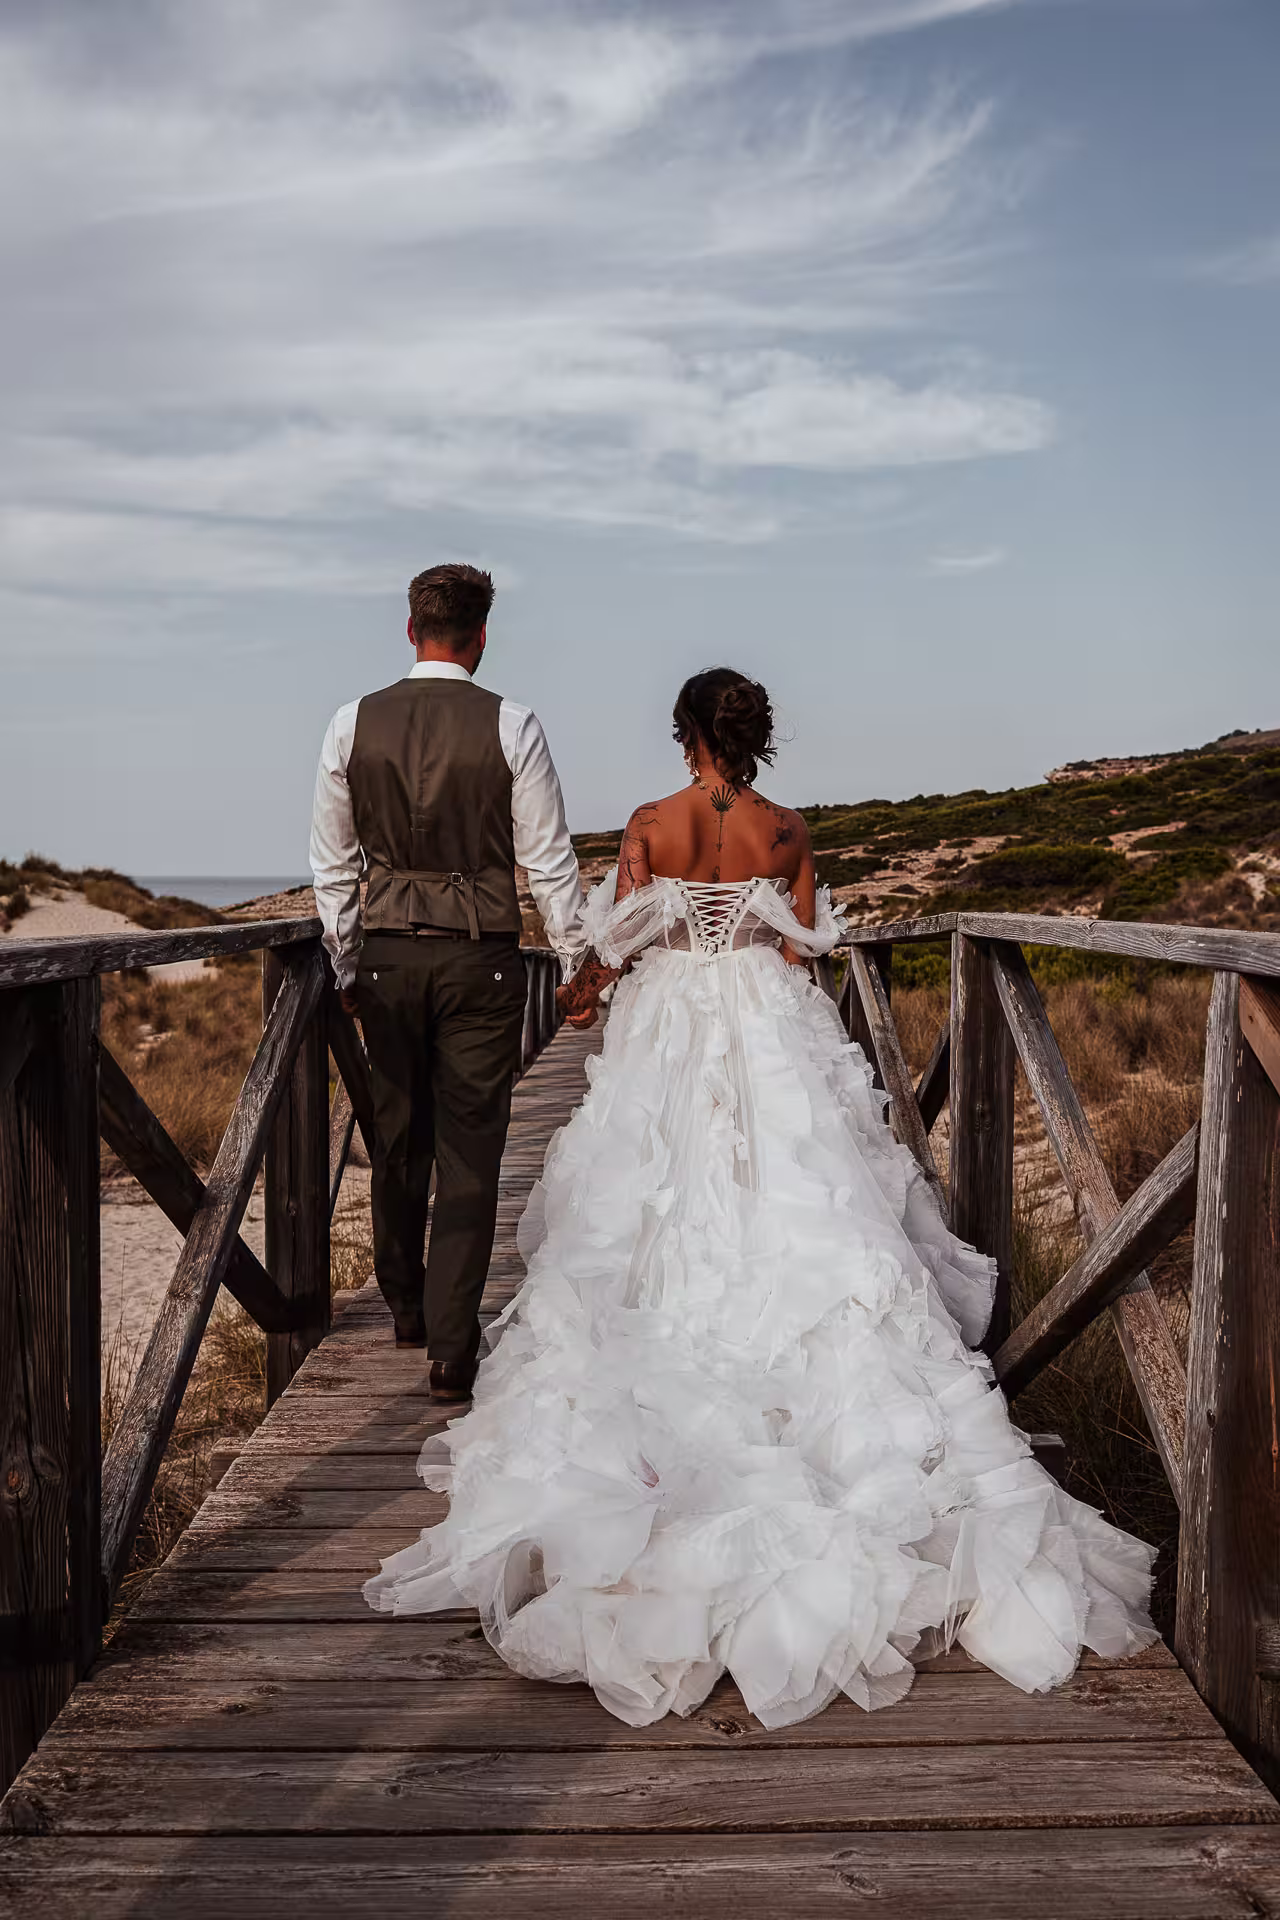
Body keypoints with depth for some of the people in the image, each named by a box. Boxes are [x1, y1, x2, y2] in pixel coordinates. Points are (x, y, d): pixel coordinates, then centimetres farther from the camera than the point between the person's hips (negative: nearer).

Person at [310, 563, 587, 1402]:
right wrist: (580, 961, 4)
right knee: (470, 1154, 3)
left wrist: (346, 964, 16)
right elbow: (549, 861, -5)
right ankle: (452, 1349, 3)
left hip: (387, 956, 3)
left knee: (399, 1142, 18)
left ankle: (406, 1310, 36)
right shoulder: (511, 727, -7)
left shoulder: (353, 724, 1)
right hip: (481, 959, -3)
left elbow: (333, 862, 6)